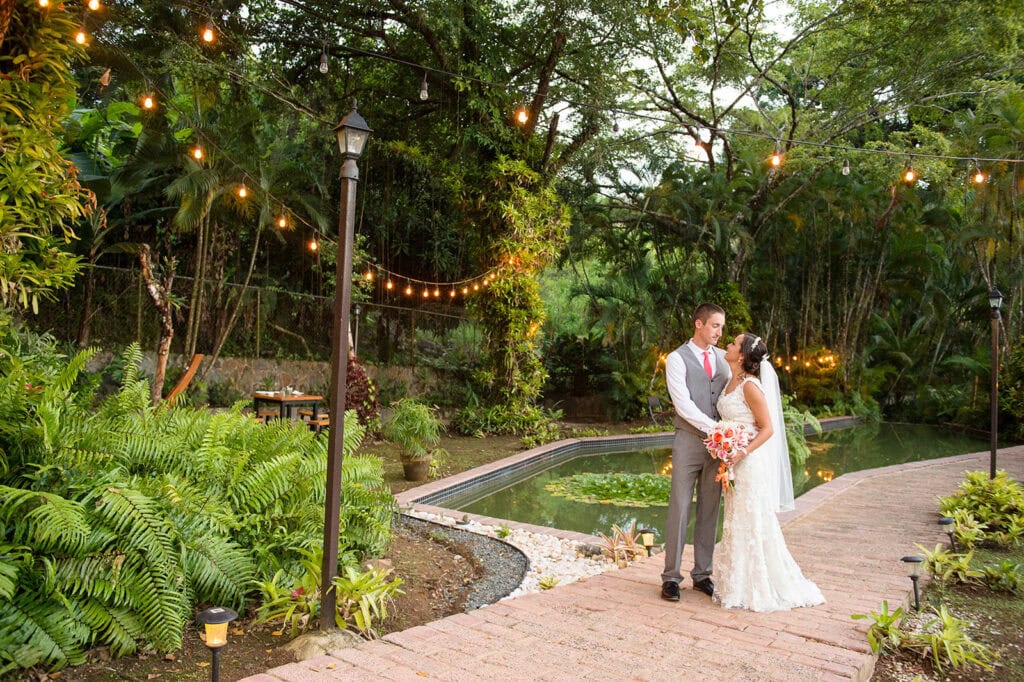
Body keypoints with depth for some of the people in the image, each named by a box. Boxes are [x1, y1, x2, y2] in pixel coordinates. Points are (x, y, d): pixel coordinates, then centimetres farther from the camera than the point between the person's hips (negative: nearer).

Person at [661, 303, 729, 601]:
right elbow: (683, 404, -13)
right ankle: (671, 576, 7)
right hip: (689, 441, -5)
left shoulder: (723, 358, 12)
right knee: (679, 510, -1)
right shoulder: (677, 359, -4)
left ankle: (702, 574, 20)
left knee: (710, 511, 9)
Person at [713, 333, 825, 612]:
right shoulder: (731, 382, 9)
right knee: (737, 524, 15)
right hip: (734, 464, 9)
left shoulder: (750, 386, -17)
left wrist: (742, 452, -25)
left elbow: (768, 429, -17)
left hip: (750, 462, -9)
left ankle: (763, 588, 14)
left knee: (753, 524, 1)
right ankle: (741, 585, 28)